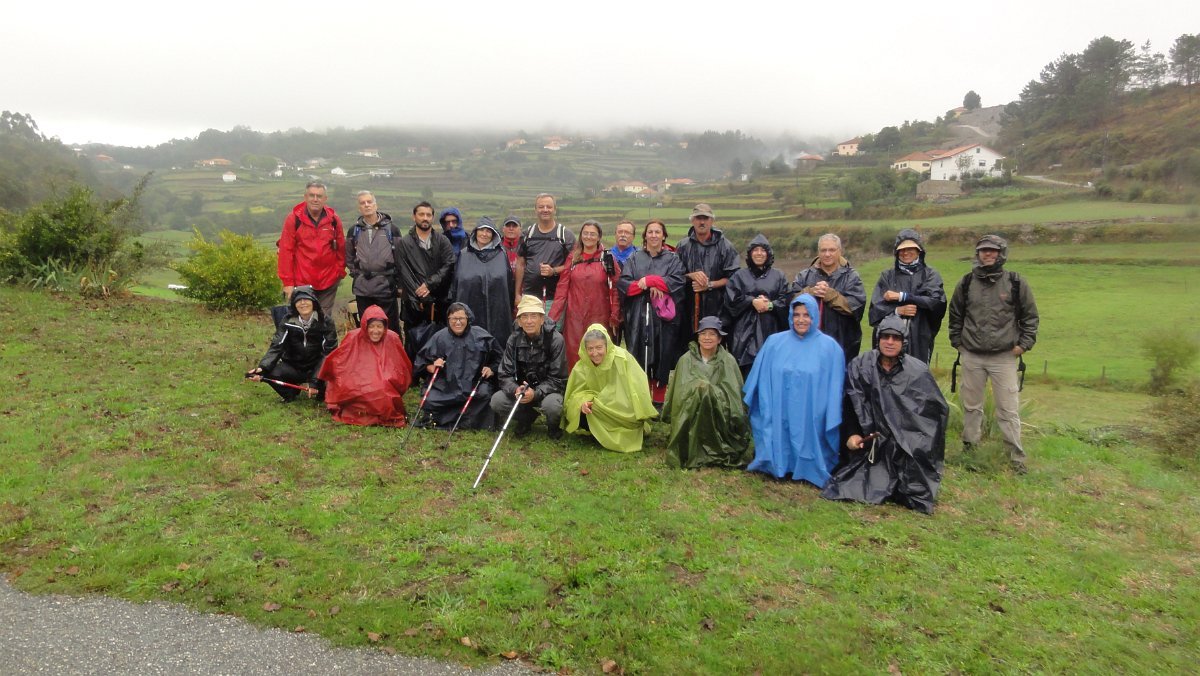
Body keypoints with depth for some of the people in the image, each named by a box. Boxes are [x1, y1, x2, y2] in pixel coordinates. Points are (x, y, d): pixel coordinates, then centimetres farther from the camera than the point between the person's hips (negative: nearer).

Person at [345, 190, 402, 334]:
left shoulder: (391, 229, 1)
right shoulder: (354, 230, 9)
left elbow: (400, 257, 1)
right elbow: (349, 257, 19)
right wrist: (355, 273, 8)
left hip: (386, 286, -3)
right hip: (362, 288, 3)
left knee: (391, 327, 1)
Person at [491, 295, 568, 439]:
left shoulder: (555, 339, -16)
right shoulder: (514, 340, -7)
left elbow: (557, 379, -15)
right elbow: (505, 375, -7)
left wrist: (536, 393, -31)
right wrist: (515, 390, -30)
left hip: (547, 390, -3)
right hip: (522, 388, 3)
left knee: (552, 405, -36)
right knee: (496, 401, -22)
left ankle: (553, 426, 2)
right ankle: (526, 418, 8)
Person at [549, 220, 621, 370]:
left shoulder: (608, 259, 3)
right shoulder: (573, 258, 7)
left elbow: (615, 288, 0)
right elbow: (562, 288, 3)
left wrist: (615, 317, -7)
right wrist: (552, 316, -3)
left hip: (599, 318, -1)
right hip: (574, 318, 1)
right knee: (574, 357, 1)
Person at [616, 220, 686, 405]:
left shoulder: (672, 259, 9)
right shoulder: (635, 258, 12)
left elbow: (677, 282, -7)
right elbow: (622, 283, 0)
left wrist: (648, 280, -12)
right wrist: (649, 287, -13)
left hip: (663, 316, -1)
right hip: (638, 316, 1)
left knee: (662, 360, 0)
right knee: (639, 360, -1)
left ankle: (659, 401, 9)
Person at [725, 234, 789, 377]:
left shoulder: (778, 276, 13)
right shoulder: (740, 275, 11)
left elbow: (785, 301, 6)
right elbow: (731, 299, 0)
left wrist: (770, 305, -12)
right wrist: (752, 301, -11)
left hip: (770, 329, 1)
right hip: (746, 330, -1)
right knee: (747, 370, -7)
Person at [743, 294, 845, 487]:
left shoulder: (829, 346, 0)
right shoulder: (774, 342, 5)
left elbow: (834, 388, 0)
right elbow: (762, 381, 8)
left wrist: (831, 420, -4)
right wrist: (765, 412, 2)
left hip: (810, 420, -1)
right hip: (778, 418, 1)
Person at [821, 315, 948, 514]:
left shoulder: (918, 371, -4)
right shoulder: (860, 366, -2)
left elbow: (937, 409, 2)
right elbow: (849, 405, 2)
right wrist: (851, 434, -10)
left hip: (907, 446, -1)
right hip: (868, 443, 1)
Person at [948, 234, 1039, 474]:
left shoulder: (1016, 283, -1)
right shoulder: (966, 283, 5)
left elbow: (1030, 316, 6)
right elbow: (955, 314, 16)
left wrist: (1024, 344, -1)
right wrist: (957, 341, 10)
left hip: (1004, 356, -2)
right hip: (971, 356, 2)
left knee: (1009, 409, -2)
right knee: (971, 405, 11)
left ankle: (1017, 457, 6)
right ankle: (969, 448, 23)